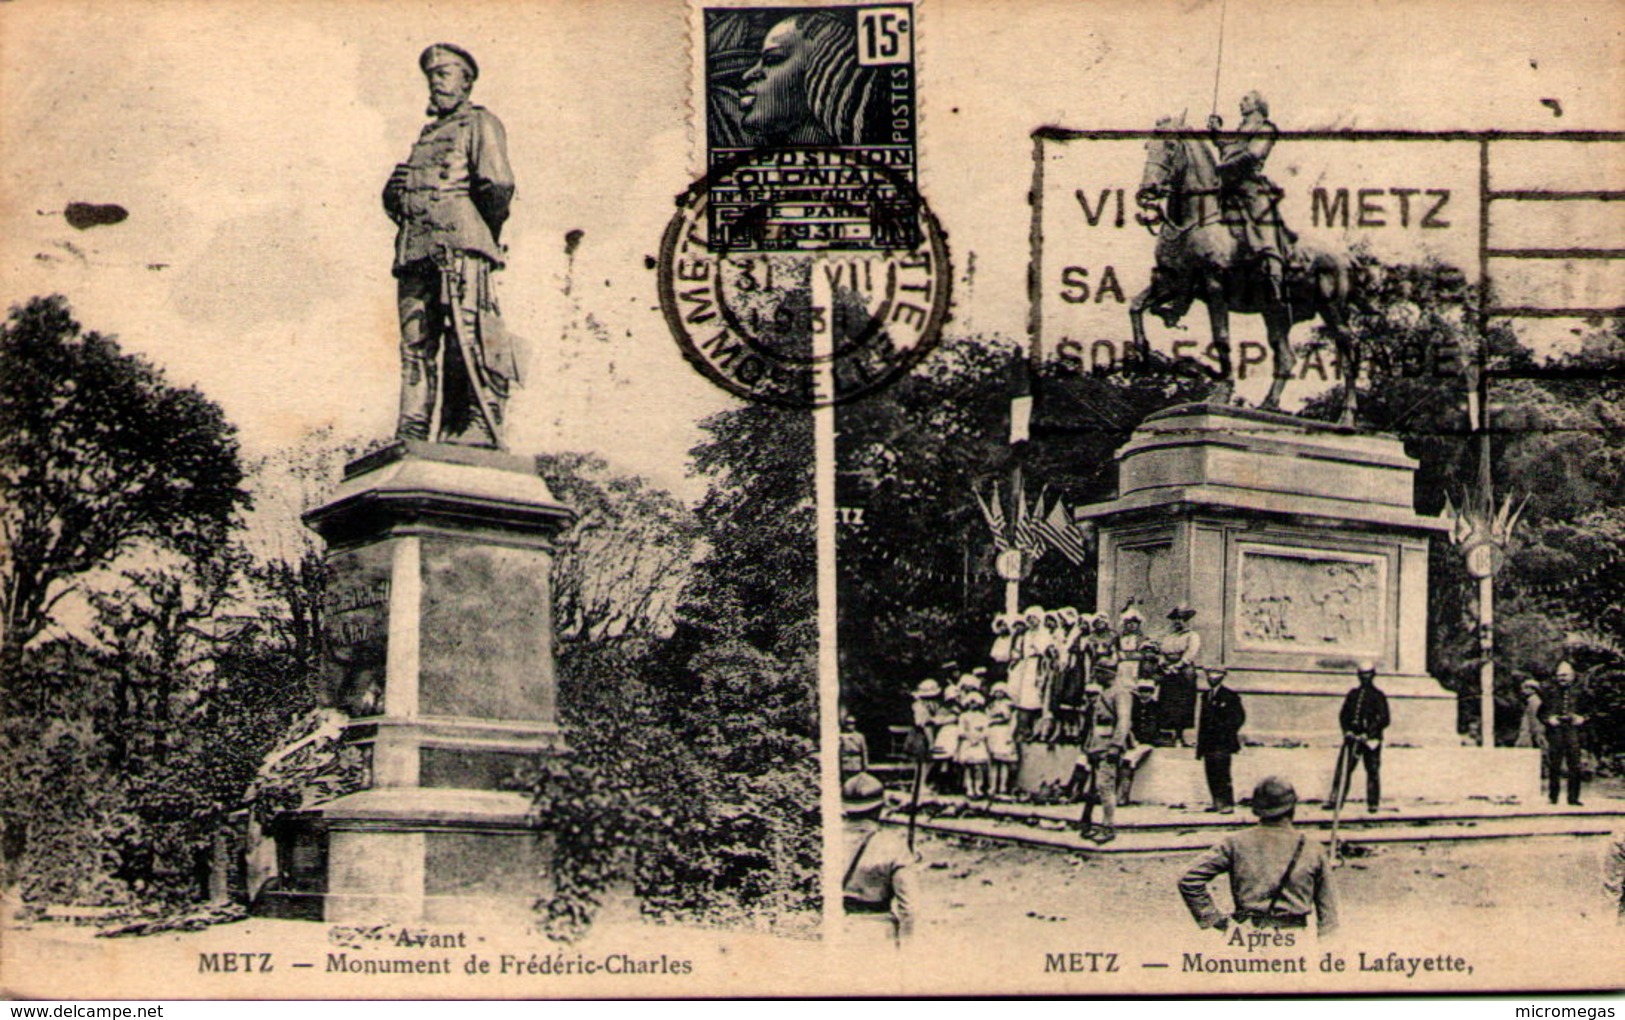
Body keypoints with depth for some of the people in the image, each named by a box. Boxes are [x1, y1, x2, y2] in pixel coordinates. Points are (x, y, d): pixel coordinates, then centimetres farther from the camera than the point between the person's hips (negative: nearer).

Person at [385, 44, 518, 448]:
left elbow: (498, 184, -6)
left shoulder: (480, 123, 10)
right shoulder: (427, 135, 32)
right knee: (416, 345, -1)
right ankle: (410, 442, -5)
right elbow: (394, 197, 30)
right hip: (415, 250, 7)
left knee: (466, 348, -16)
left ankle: (473, 438, -22)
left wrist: (488, 229, -4)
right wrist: (394, 193, 9)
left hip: (459, 248, -7)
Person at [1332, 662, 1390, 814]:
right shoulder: (1353, 694, 13)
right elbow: (1343, 714, 14)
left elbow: (1384, 720, -6)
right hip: (1352, 737, 4)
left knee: (1373, 771, 0)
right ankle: (1336, 800, -3)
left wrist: (1369, 733, -14)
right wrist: (1347, 730, -2)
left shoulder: (1378, 696, 0)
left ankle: (1373, 803, 8)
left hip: (1371, 739, -4)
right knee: (1343, 768, -4)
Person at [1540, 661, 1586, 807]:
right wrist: (1548, 719, -8)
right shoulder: (1550, 693, 6)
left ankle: (1573, 798, 3)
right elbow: (1541, 713, 11)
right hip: (1555, 733, -1)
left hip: (1572, 733, 1)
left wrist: (1581, 718, -4)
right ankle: (1552, 798, 7)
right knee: (1554, 767, 0)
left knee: (1574, 766, -4)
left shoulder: (1577, 693, 10)